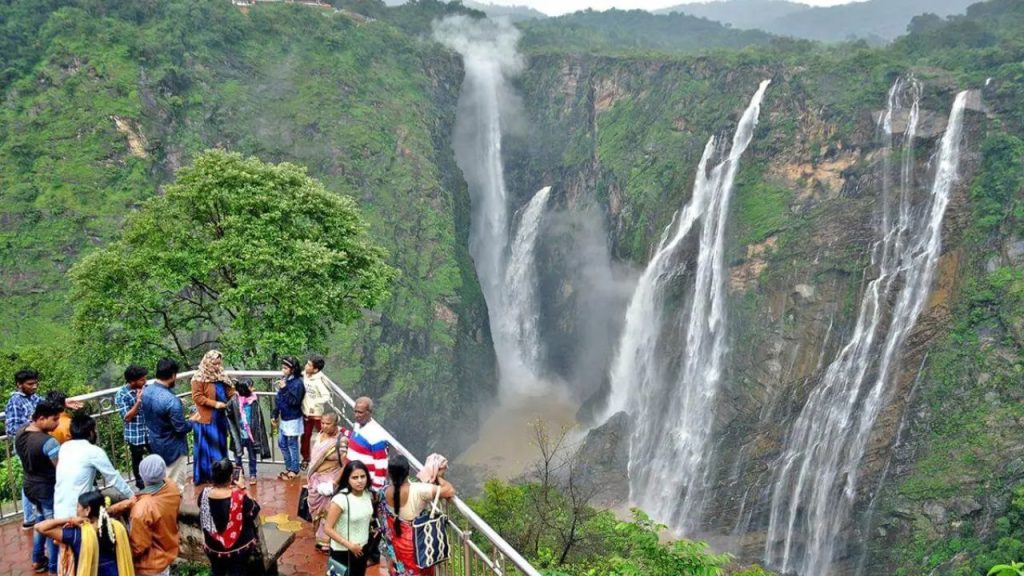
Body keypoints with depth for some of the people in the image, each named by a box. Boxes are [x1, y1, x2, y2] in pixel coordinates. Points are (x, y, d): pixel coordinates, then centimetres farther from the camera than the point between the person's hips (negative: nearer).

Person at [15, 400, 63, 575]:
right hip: (48, 489, -8)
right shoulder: (48, 442, -30)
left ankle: (37, 560, 40)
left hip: (29, 486, 8)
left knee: (41, 521, 27)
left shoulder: (20, 434, -4)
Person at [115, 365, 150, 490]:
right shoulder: (121, 395, -17)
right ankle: (141, 485, 35)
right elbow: (127, 417, -20)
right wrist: (138, 401, -27)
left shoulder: (146, 388, -5)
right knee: (137, 460, 16)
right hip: (135, 435, -3)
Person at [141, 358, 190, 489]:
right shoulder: (171, 400, -33)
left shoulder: (145, 391, -7)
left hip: (154, 443, 8)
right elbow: (181, 428, -24)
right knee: (176, 486, 10)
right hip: (172, 447, -8)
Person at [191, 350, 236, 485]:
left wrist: (234, 394, -1)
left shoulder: (220, 376, 9)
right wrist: (214, 403, -21)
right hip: (206, 419, -7)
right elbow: (197, 397, -16)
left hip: (219, 418, 7)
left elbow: (227, 391, 19)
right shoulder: (199, 378, -12)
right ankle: (202, 477, 9)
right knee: (206, 448, 1)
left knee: (220, 447, 13)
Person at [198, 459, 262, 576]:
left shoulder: (204, 494, -19)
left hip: (212, 547, 4)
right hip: (239, 547, -4)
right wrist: (242, 489, -7)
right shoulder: (239, 496, -30)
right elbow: (255, 511, -11)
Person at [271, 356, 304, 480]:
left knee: (292, 445, 2)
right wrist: (275, 415, 14)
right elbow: (278, 398, 12)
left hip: (293, 420, -8)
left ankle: (294, 471, 13)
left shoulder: (297, 383, -18)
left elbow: (294, 402, -23)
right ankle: (288, 468, 28)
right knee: (282, 444, 15)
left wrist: (285, 389, -27)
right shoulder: (285, 380, 5)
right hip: (284, 418, 8)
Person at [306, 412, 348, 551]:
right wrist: (310, 478, 13)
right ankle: (320, 537, 35)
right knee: (316, 509, 17)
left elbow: (346, 465, -18)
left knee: (328, 511, 3)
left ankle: (327, 541, 18)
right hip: (316, 480, 7)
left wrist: (334, 483, -20)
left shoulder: (341, 441, -19)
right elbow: (314, 458, 12)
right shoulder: (320, 435, 1)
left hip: (329, 480, -6)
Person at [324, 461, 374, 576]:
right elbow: (328, 528, -22)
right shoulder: (340, 499, -26)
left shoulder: (368, 494, -7)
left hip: (362, 548, 6)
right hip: (342, 551, -6)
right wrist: (349, 545, -24)